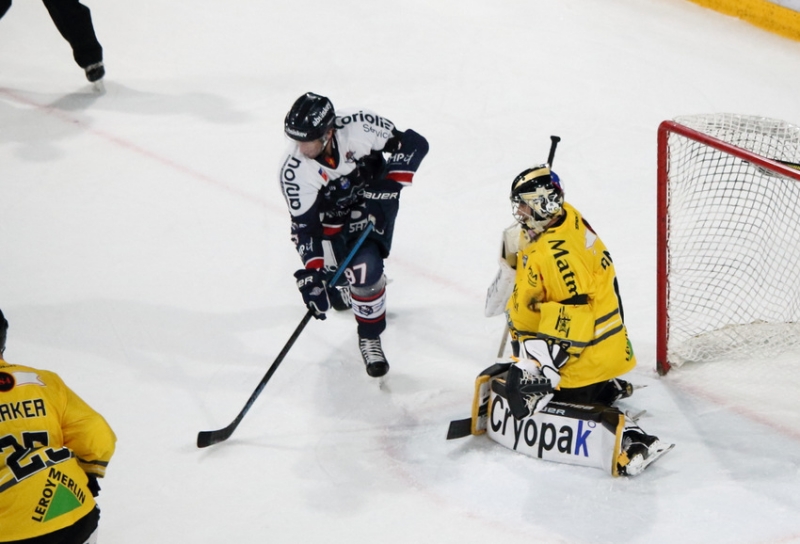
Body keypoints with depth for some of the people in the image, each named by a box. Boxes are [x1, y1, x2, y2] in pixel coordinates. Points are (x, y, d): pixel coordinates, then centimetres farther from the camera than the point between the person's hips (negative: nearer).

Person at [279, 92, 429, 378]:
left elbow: (413, 143, -20)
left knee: (364, 266, -14)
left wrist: (391, 183, -28)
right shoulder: (294, 170, -29)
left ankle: (370, 336, 13)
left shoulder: (359, 126, -32)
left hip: (373, 197, 0)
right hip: (330, 215, 0)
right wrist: (312, 273, -34)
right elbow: (305, 225, -26)